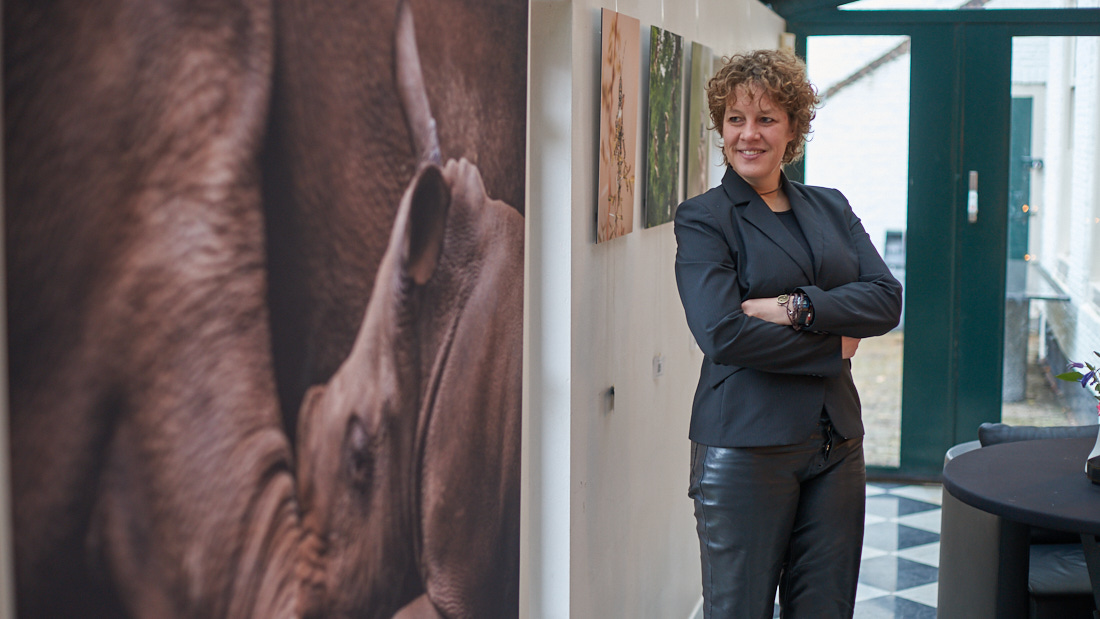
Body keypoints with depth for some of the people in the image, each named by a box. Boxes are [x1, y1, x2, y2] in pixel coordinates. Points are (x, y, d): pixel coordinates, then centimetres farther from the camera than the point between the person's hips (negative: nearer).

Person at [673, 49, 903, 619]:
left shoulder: (830, 208, 13)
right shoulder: (703, 219, -3)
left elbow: (887, 299, 0)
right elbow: (722, 334, -16)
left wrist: (797, 308, -15)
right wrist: (833, 347, -8)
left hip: (836, 440, 5)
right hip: (746, 447, -5)